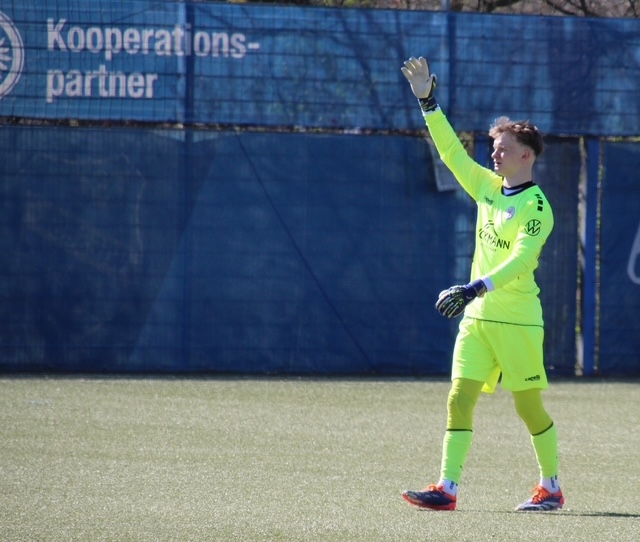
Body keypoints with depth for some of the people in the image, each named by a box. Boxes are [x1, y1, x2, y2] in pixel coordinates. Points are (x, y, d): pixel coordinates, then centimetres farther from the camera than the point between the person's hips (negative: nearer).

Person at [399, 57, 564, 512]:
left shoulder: (535, 206, -12)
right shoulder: (489, 188, 11)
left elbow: (521, 258, -24)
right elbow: (452, 152, 16)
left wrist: (478, 288, -36)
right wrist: (429, 104, 10)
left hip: (517, 320, -7)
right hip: (477, 317, 7)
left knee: (529, 406, 3)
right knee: (460, 399, -4)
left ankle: (551, 488, 17)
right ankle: (447, 487, -8)